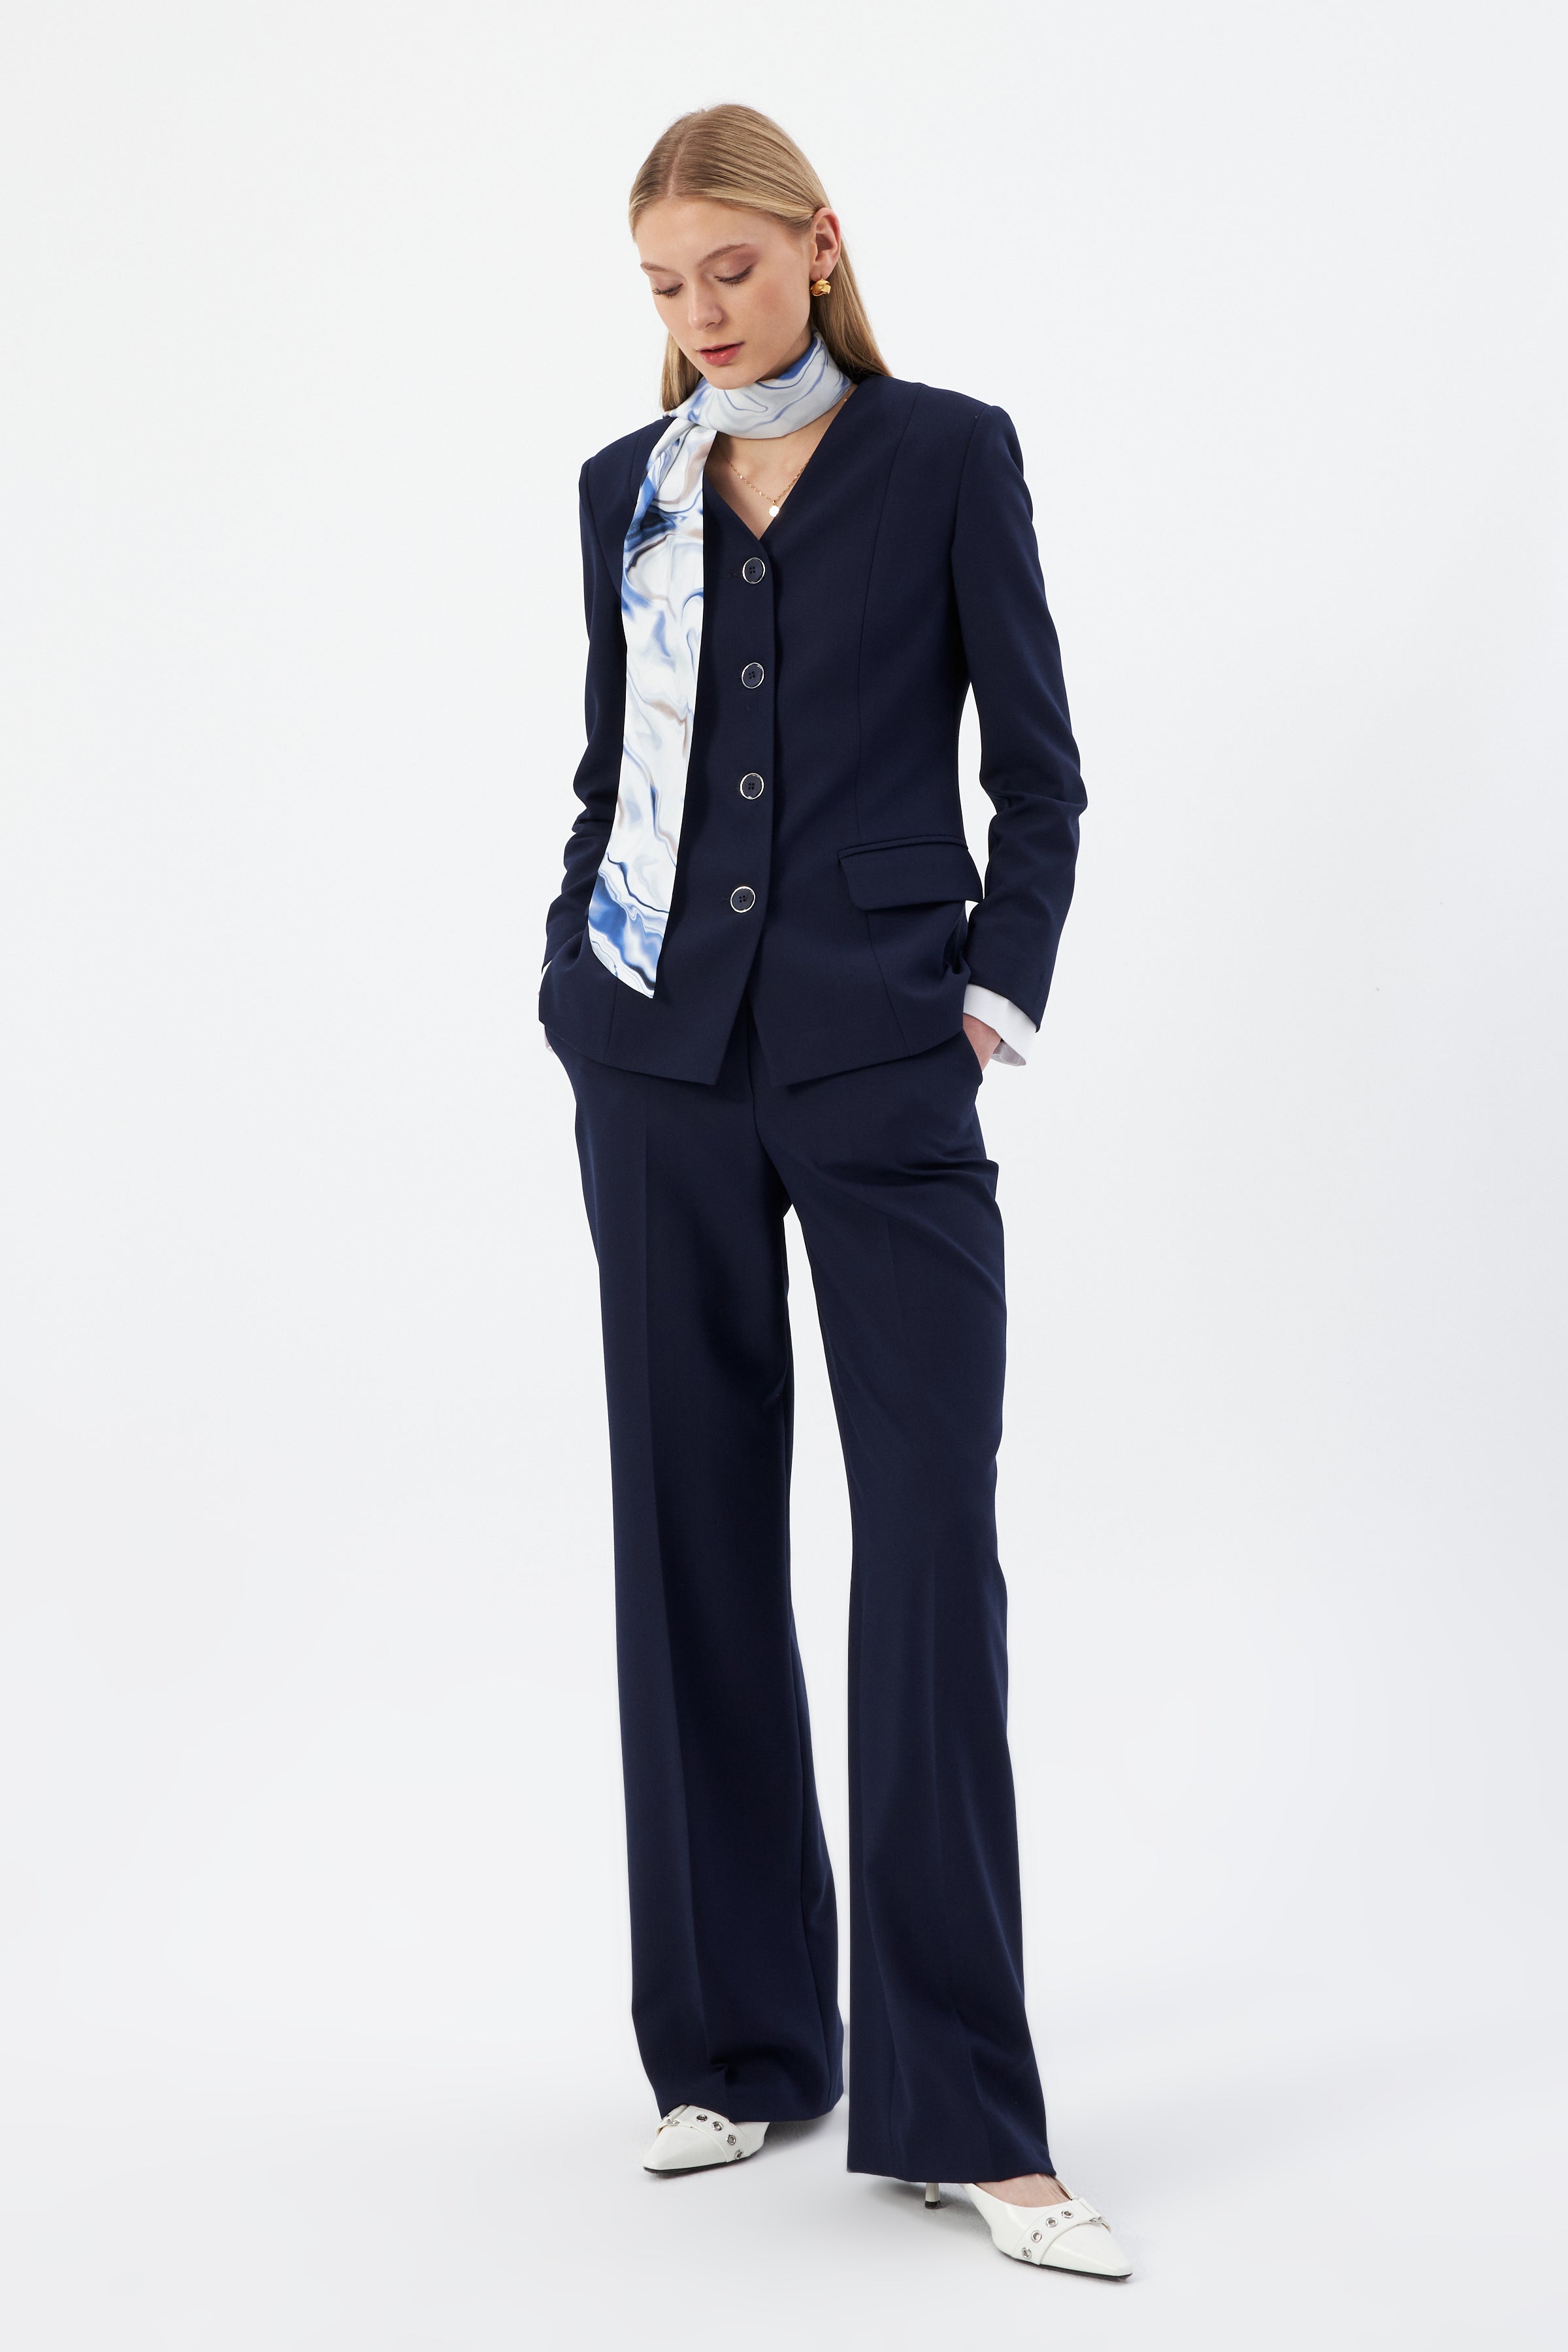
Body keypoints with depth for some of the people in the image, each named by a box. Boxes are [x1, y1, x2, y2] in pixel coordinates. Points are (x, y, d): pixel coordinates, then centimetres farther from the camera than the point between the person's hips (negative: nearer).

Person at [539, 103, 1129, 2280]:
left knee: (934, 1543, -7)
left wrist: (993, 995, -7)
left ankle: (961, 2104, -2)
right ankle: (736, 2041, 17)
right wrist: (576, 981, 5)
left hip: (883, 1068, -3)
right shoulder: (627, 491, 12)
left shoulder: (947, 454, 2)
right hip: (663, 1069, 4)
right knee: (693, 1542, 6)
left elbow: (1037, 768, 2)